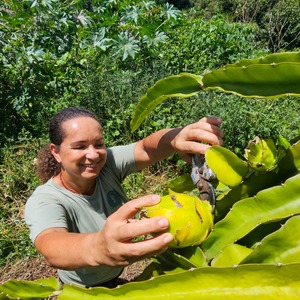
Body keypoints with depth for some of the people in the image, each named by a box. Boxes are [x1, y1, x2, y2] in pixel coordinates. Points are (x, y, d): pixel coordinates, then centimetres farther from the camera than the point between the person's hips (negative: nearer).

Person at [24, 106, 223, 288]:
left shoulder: (108, 163, -21)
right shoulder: (44, 201, -30)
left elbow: (147, 148, -38)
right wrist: (97, 248, -72)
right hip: (86, 290, -3)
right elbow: (52, 247, -50)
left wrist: (177, 137, -61)